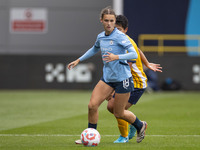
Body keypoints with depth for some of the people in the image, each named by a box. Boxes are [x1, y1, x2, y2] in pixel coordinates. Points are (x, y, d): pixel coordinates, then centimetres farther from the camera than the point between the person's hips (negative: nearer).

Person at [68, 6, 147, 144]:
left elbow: (134, 54, -22)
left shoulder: (120, 36, -14)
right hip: (107, 78, 6)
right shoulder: (100, 37, 6)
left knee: (118, 113, 5)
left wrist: (116, 57, -34)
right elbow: (94, 49, 30)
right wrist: (78, 60, 30)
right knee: (92, 105, -10)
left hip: (123, 79, -6)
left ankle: (140, 126, 33)